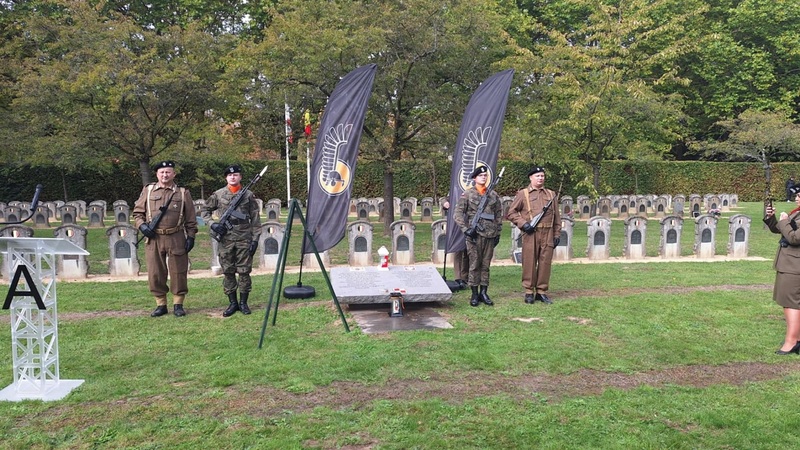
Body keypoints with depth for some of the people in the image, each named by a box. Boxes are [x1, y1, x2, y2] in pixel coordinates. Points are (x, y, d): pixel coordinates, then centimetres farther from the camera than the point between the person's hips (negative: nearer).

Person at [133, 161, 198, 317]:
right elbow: (137, 212, 13)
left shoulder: (183, 193, 5)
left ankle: (178, 304, 16)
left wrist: (191, 237, -2)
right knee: (155, 274, 5)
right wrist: (142, 225, -5)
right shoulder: (148, 190, 8)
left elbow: (191, 219, 5)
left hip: (177, 239, -1)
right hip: (153, 239, 1)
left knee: (178, 273, 4)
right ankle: (161, 304, 18)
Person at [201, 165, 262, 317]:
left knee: (244, 272, 2)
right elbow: (205, 211, 14)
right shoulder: (218, 195, 4)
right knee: (228, 272, 6)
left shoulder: (249, 195, 2)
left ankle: (243, 303, 13)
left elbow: (255, 219, 2)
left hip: (244, 239, -1)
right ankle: (232, 303, 16)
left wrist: (255, 238, -4)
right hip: (225, 239, 1)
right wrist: (212, 224, -4)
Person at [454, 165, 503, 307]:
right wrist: (466, 229, -12)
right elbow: (457, 214, -3)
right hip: (474, 234, -3)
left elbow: (499, 214, 16)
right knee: (474, 265, 0)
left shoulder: (493, 195, 11)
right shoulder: (467, 194, 0)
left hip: (490, 235, 3)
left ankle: (484, 292, 16)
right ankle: (474, 294, 7)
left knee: (486, 265, 8)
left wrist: (498, 232, 10)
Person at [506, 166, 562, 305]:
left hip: (548, 234, 3)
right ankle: (529, 292, 9)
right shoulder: (523, 194, 4)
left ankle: (541, 291, 14)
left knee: (545, 263, 4)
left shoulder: (551, 194, 15)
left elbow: (556, 217, 15)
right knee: (529, 263, 0)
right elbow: (511, 212, 2)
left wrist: (557, 234, 9)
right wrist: (523, 224, -9)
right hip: (530, 234, -3)